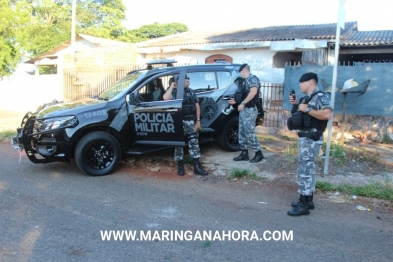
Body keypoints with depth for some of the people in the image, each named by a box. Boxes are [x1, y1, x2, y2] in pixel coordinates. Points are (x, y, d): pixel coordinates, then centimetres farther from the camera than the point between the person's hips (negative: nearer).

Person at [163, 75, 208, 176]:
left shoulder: (190, 91, 10)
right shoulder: (173, 91, -4)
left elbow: (197, 105, 11)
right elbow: (165, 98, -27)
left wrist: (198, 120, 4)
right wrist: (172, 86, -14)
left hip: (190, 121, 4)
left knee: (194, 142, 0)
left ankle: (197, 167, 4)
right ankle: (180, 166, 17)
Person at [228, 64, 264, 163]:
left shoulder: (253, 78, -10)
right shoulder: (246, 80, 19)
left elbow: (253, 92, -24)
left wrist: (243, 103, -23)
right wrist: (236, 101, 20)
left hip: (249, 110, -10)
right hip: (243, 110, 10)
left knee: (249, 132, -7)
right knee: (242, 132, 11)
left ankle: (259, 153, 3)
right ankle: (244, 154, 17)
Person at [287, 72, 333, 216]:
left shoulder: (320, 97, -15)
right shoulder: (306, 98, 14)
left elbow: (327, 114, -30)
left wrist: (307, 109, -25)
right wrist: (296, 104, 7)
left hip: (311, 139, -10)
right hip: (304, 137, 10)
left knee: (305, 169, -7)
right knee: (307, 168, 16)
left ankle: (304, 205, -1)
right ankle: (308, 200, 27)